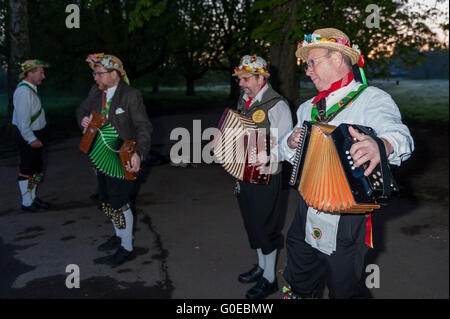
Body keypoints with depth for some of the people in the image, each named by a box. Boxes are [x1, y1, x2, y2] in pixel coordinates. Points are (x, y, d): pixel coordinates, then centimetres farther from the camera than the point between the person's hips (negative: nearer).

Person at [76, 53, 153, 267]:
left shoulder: (131, 96, -18)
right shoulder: (96, 91, 3)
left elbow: (144, 127, -20)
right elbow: (82, 109, 20)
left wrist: (138, 153, -34)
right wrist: (83, 119, -4)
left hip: (121, 159, -8)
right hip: (102, 157, 8)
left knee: (118, 202, -3)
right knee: (106, 199, 19)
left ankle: (127, 248, 14)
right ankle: (119, 235, 40)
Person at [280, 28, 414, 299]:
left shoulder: (372, 99, -9)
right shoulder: (308, 108, 13)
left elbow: (400, 136, -28)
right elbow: (286, 152, 17)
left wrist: (380, 145, -51)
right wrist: (292, 143, -7)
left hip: (346, 223, -6)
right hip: (306, 220, 6)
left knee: (345, 291, 12)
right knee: (299, 289, 20)